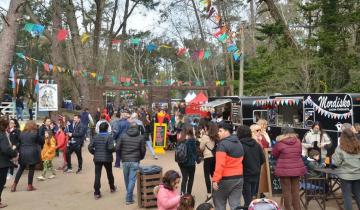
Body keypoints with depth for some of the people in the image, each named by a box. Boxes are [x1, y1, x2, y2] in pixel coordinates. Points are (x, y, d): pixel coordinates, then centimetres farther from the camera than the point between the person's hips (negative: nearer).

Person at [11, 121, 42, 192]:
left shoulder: (22, 133, 5)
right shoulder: (35, 133, -7)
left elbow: (19, 142, 7)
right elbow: (41, 142, -1)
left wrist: (19, 151, 13)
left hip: (23, 153, 4)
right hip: (32, 153, -4)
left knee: (21, 169, 14)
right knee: (31, 169, 4)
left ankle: (14, 185, 12)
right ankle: (30, 186, 8)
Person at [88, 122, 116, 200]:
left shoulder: (95, 137, 0)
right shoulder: (109, 137, -12)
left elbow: (90, 147, -4)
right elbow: (111, 148, -22)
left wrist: (94, 153, 10)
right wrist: (114, 149, -1)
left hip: (97, 158, 2)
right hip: (107, 158, -2)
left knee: (97, 175, 2)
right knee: (109, 173, 19)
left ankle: (96, 193, -2)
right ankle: (112, 188, 37)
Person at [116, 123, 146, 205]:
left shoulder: (123, 136, 2)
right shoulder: (141, 137, -2)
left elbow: (117, 148, -1)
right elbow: (143, 150, -2)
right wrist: (140, 157, 18)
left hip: (125, 161, 2)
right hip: (135, 161, -2)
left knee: (127, 179, 18)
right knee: (132, 179, 1)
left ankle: (129, 195, 34)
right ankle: (129, 199, 1)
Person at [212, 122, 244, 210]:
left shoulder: (222, 144, -15)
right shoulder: (239, 143, 12)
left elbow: (220, 164, -22)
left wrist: (215, 179, -20)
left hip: (225, 179, -7)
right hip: (239, 177, 7)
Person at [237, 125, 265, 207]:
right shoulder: (256, 144, 1)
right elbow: (262, 159, 6)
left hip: (246, 175, -6)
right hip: (256, 174, 6)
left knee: (248, 200, 4)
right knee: (252, 197, 18)